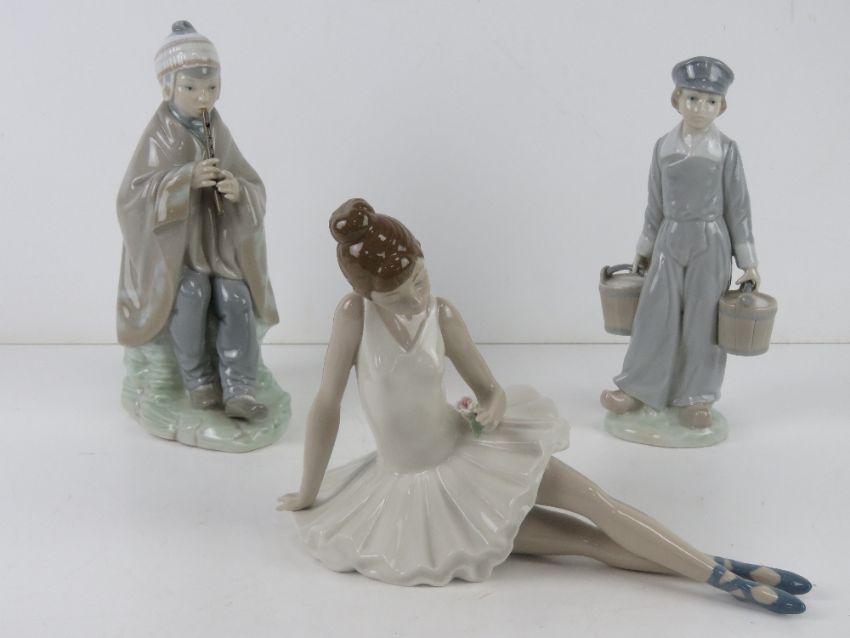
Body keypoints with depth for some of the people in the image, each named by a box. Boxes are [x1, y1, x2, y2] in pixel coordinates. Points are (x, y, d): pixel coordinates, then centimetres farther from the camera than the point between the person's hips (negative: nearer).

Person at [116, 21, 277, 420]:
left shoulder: (221, 136, 6)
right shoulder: (158, 139, -6)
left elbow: (256, 191, 5)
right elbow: (133, 196, -16)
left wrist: (238, 191, -21)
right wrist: (185, 179, -27)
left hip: (219, 243, 3)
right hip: (170, 245, -3)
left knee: (236, 298, -22)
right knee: (191, 294, -30)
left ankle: (239, 391, -17)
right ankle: (199, 381, -9)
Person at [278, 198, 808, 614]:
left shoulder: (443, 316, -9)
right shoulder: (353, 315, -19)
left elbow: (492, 389, 1)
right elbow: (327, 406, -13)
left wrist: (493, 410, -24)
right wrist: (308, 496, -4)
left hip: (466, 451, 2)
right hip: (413, 483, -2)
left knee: (591, 498, -17)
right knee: (579, 538, -10)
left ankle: (725, 574, -9)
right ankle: (723, 577, -8)